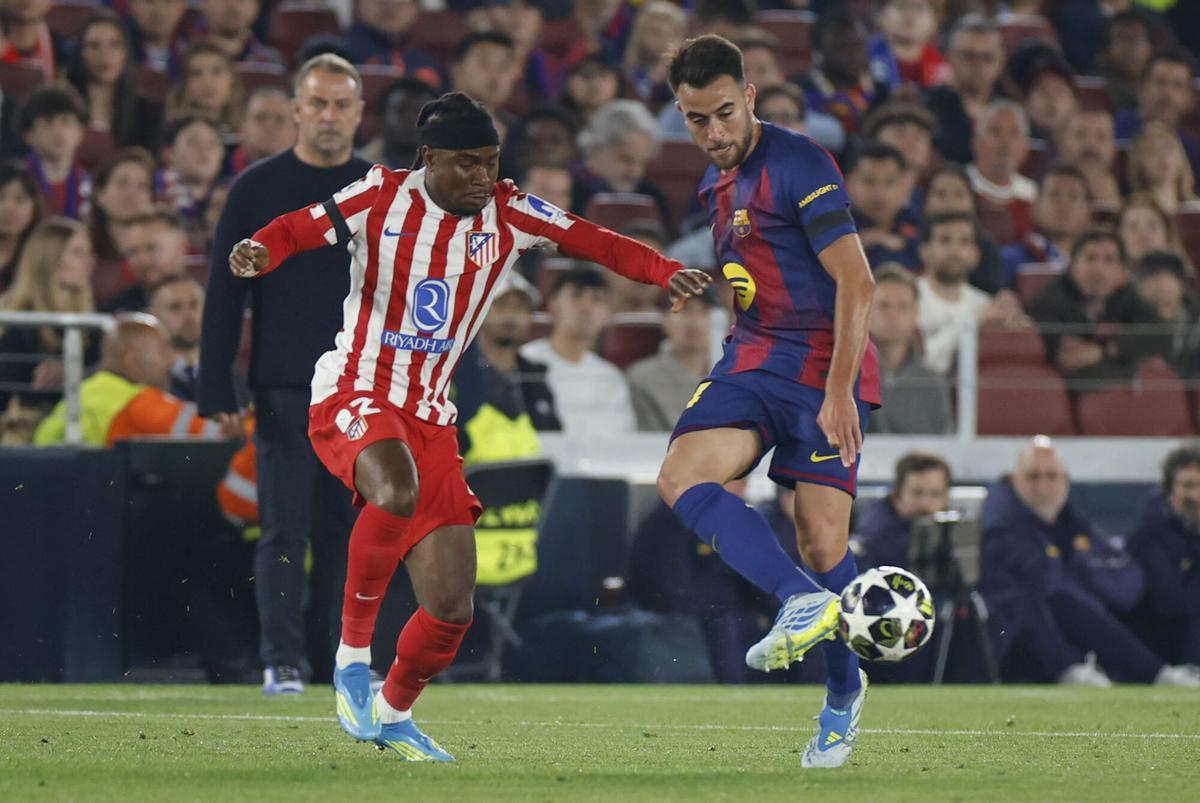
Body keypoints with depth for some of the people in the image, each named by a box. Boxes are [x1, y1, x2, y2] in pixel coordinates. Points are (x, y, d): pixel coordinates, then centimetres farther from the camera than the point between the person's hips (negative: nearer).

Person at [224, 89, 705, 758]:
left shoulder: (507, 214, 3)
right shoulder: (382, 197, -5)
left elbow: (594, 243, -1)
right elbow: (296, 231, -6)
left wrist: (669, 272, -17)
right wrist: (259, 252, -29)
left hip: (430, 419, 5)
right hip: (354, 399, -5)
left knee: (453, 608, 0)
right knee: (397, 490, -40)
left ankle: (393, 711, 30)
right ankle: (353, 653, -22)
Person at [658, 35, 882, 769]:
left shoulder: (798, 166, -13)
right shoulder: (717, 183, 14)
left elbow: (856, 281, -18)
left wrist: (839, 391, -23)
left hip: (825, 363, -7)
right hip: (754, 356, 7)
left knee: (822, 540, -9)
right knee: (682, 476, -18)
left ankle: (844, 692, 6)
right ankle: (804, 601, -21)